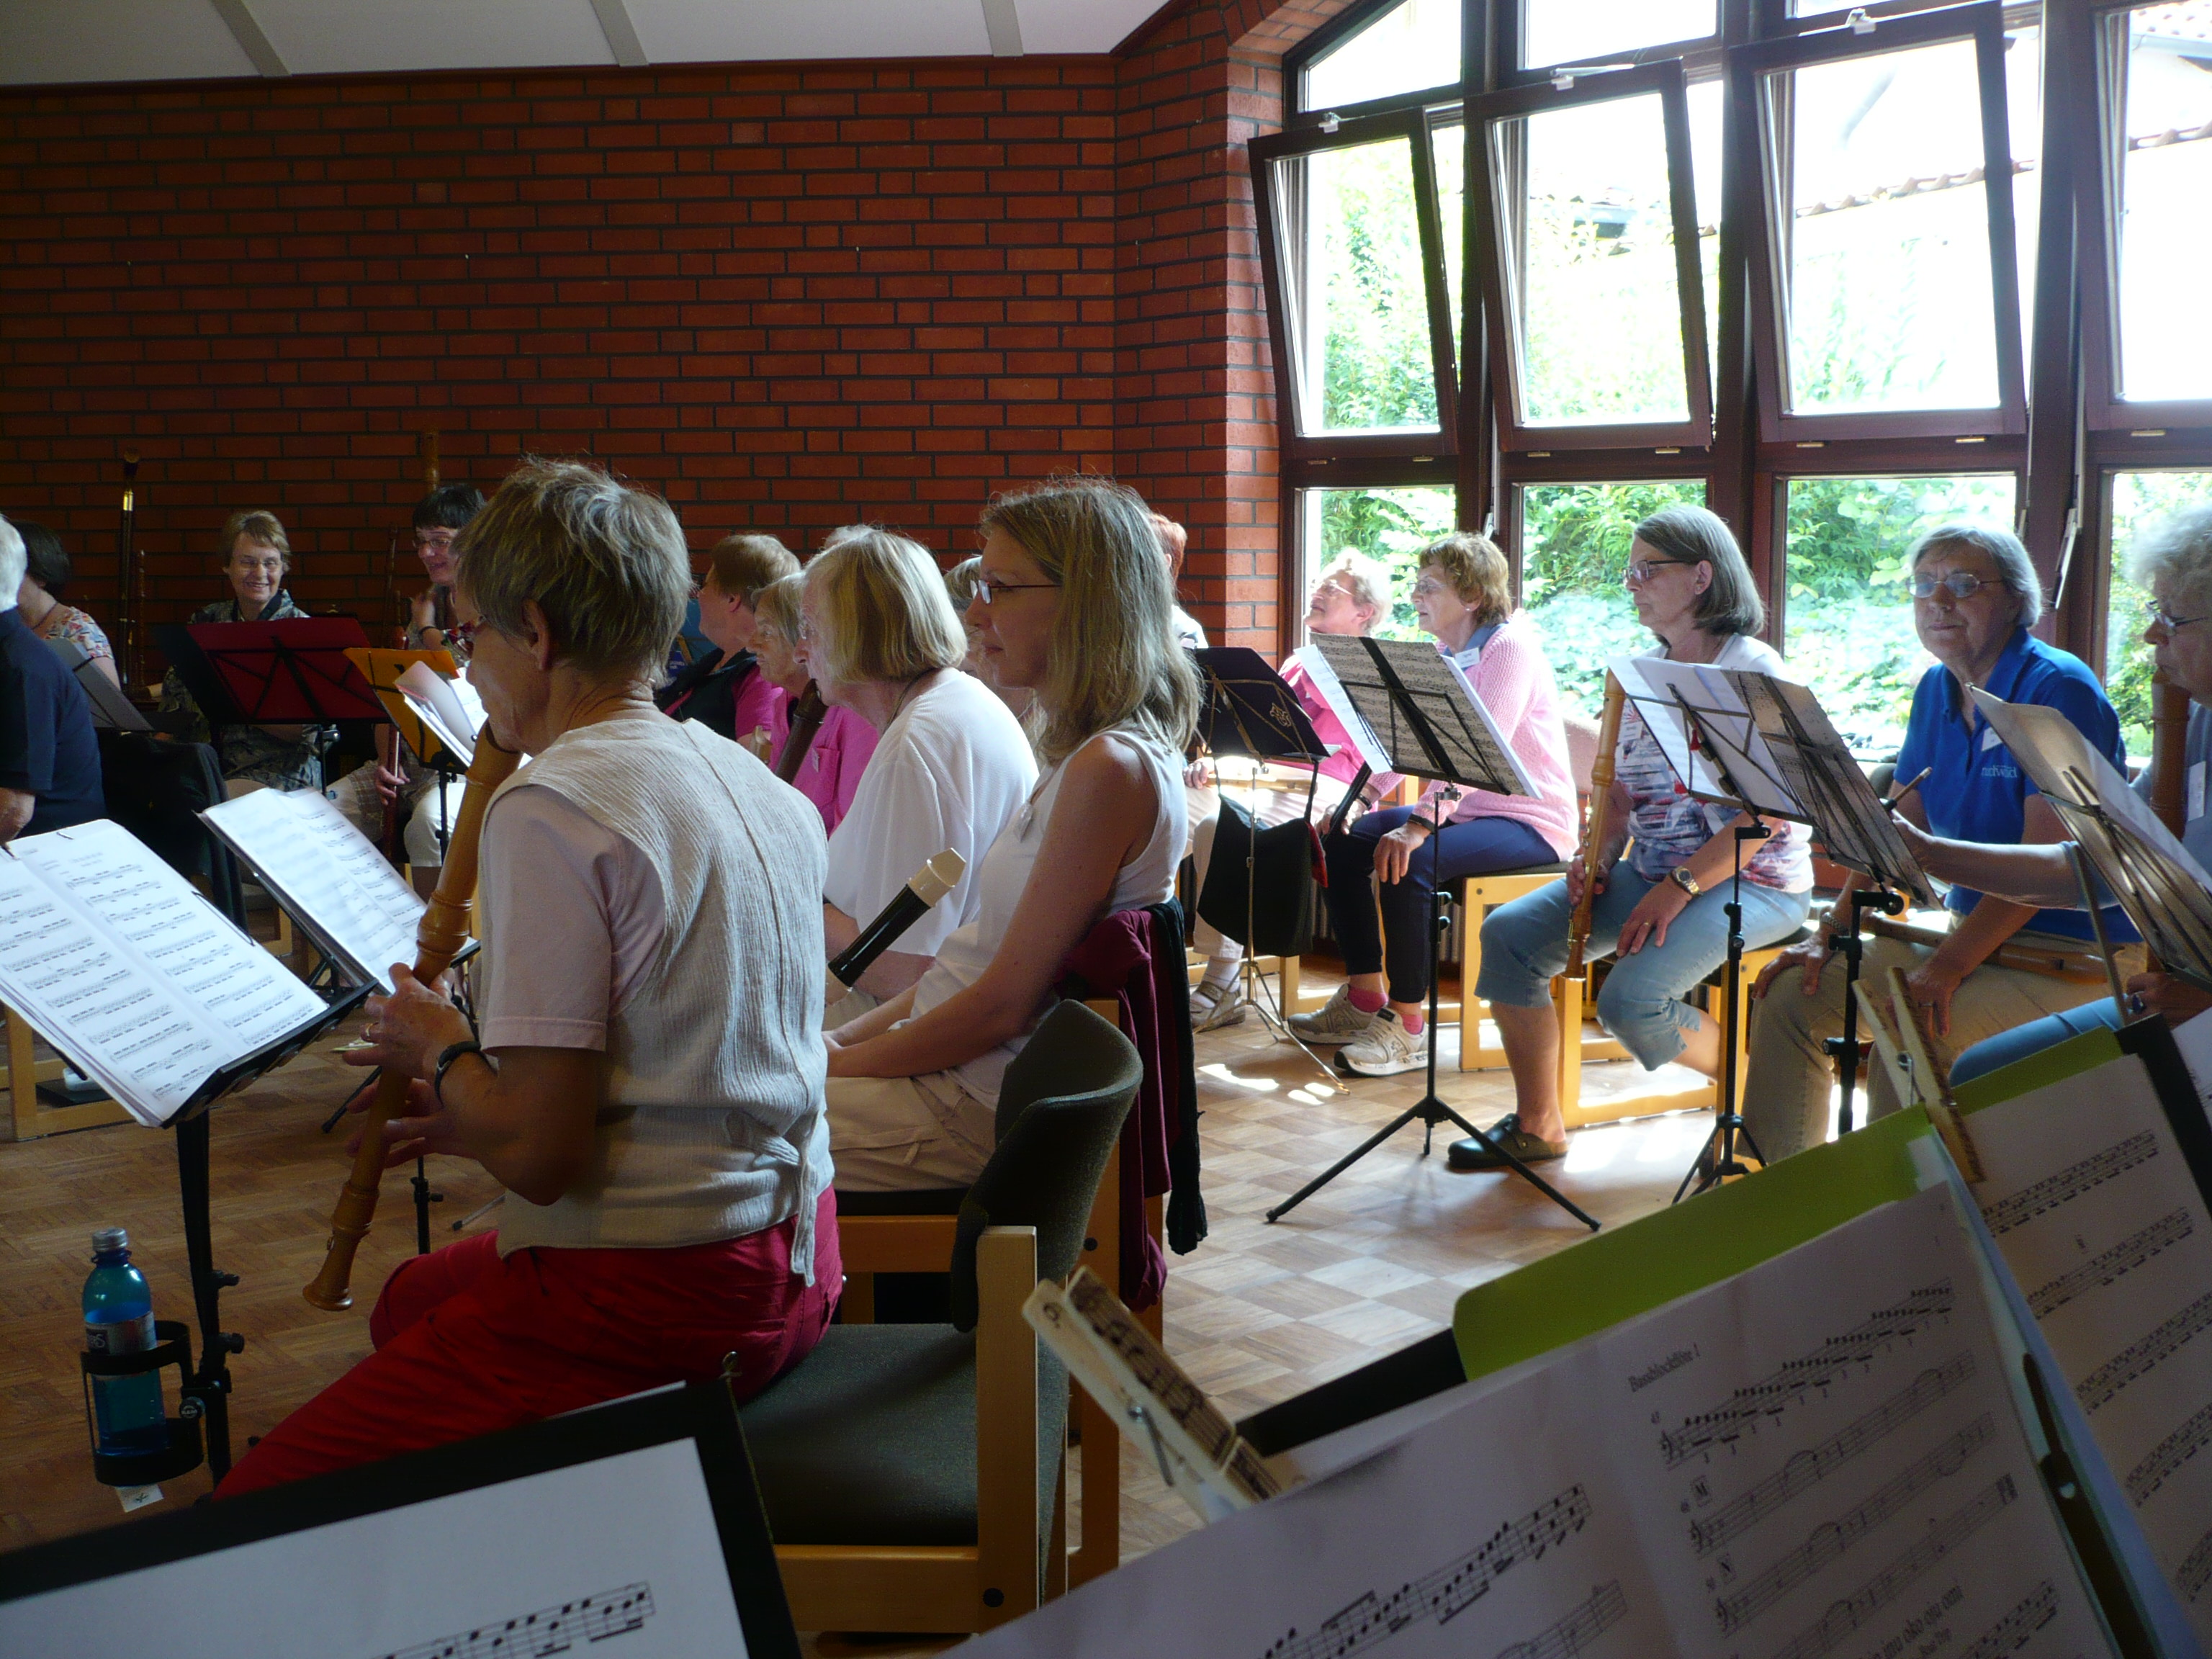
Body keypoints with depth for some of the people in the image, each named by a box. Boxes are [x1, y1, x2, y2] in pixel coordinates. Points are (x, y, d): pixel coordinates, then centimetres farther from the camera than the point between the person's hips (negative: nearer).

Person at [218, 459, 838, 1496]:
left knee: (256, 1518, -2)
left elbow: (538, 1154, -22)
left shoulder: (550, 807, -18)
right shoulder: (761, 785, 9)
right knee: (410, 1301, 32)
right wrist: (475, 1102, 15)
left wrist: (444, 1051, -2)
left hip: (652, 1303, -9)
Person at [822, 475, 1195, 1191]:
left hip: (985, 1105, -10)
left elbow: (1005, 1004, -20)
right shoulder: (1086, 754, 10)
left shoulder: (1111, 769, -21)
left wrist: (839, 1065, -10)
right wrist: (846, 1036, 7)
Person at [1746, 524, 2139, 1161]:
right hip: (1970, 934, 8)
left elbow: (2047, 859, -22)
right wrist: (1830, 932, 0)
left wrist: (1950, 964, -29)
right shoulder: (1936, 691, 10)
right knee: (1790, 992, -2)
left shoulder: (2059, 690, -15)